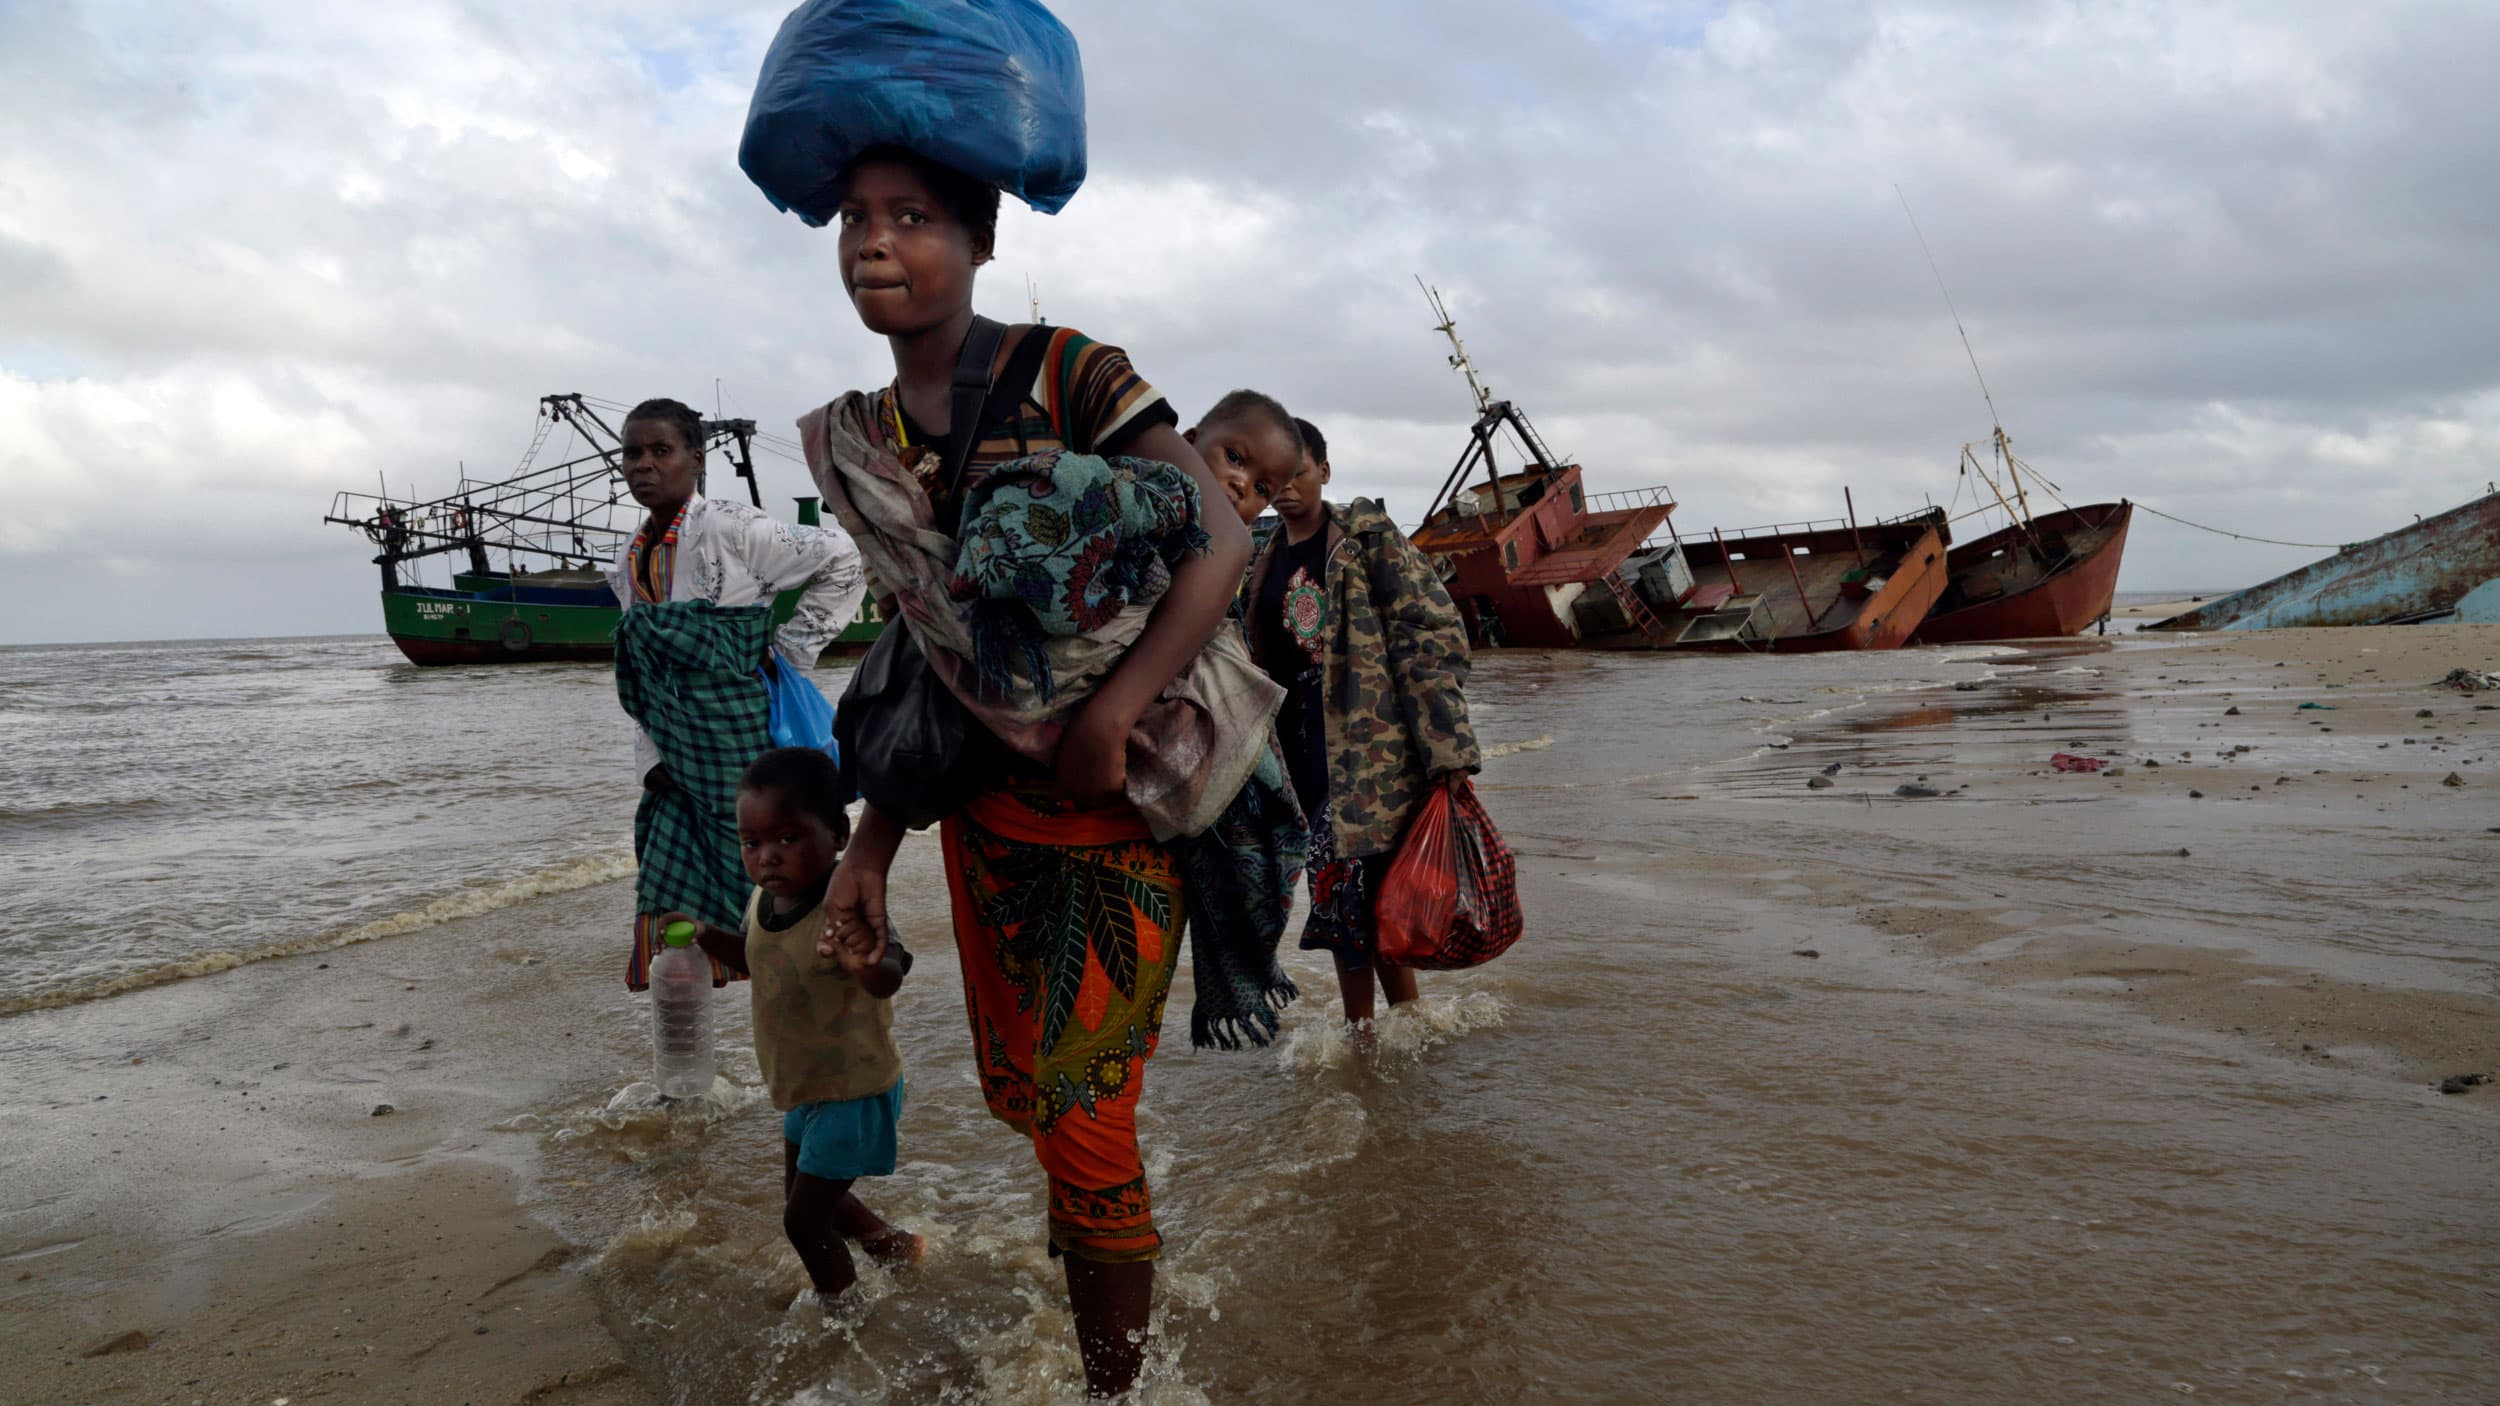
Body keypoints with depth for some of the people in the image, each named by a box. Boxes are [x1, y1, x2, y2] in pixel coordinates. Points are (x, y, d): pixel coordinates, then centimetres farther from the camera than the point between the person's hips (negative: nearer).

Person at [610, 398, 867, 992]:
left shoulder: (729, 529, -12)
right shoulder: (629, 565, 11)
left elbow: (841, 559, -11)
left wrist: (790, 650, -9)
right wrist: (650, 760, 8)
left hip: (750, 746, -7)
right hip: (682, 764, 7)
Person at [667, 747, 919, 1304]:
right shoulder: (764, 899, -7)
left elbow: (889, 979, -51)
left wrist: (867, 965, -73)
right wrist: (706, 936, -2)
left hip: (854, 1092, -9)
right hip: (806, 1087, 9)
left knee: (804, 1220, 2)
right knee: (804, 1197, 27)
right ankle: (893, 1243, 48)